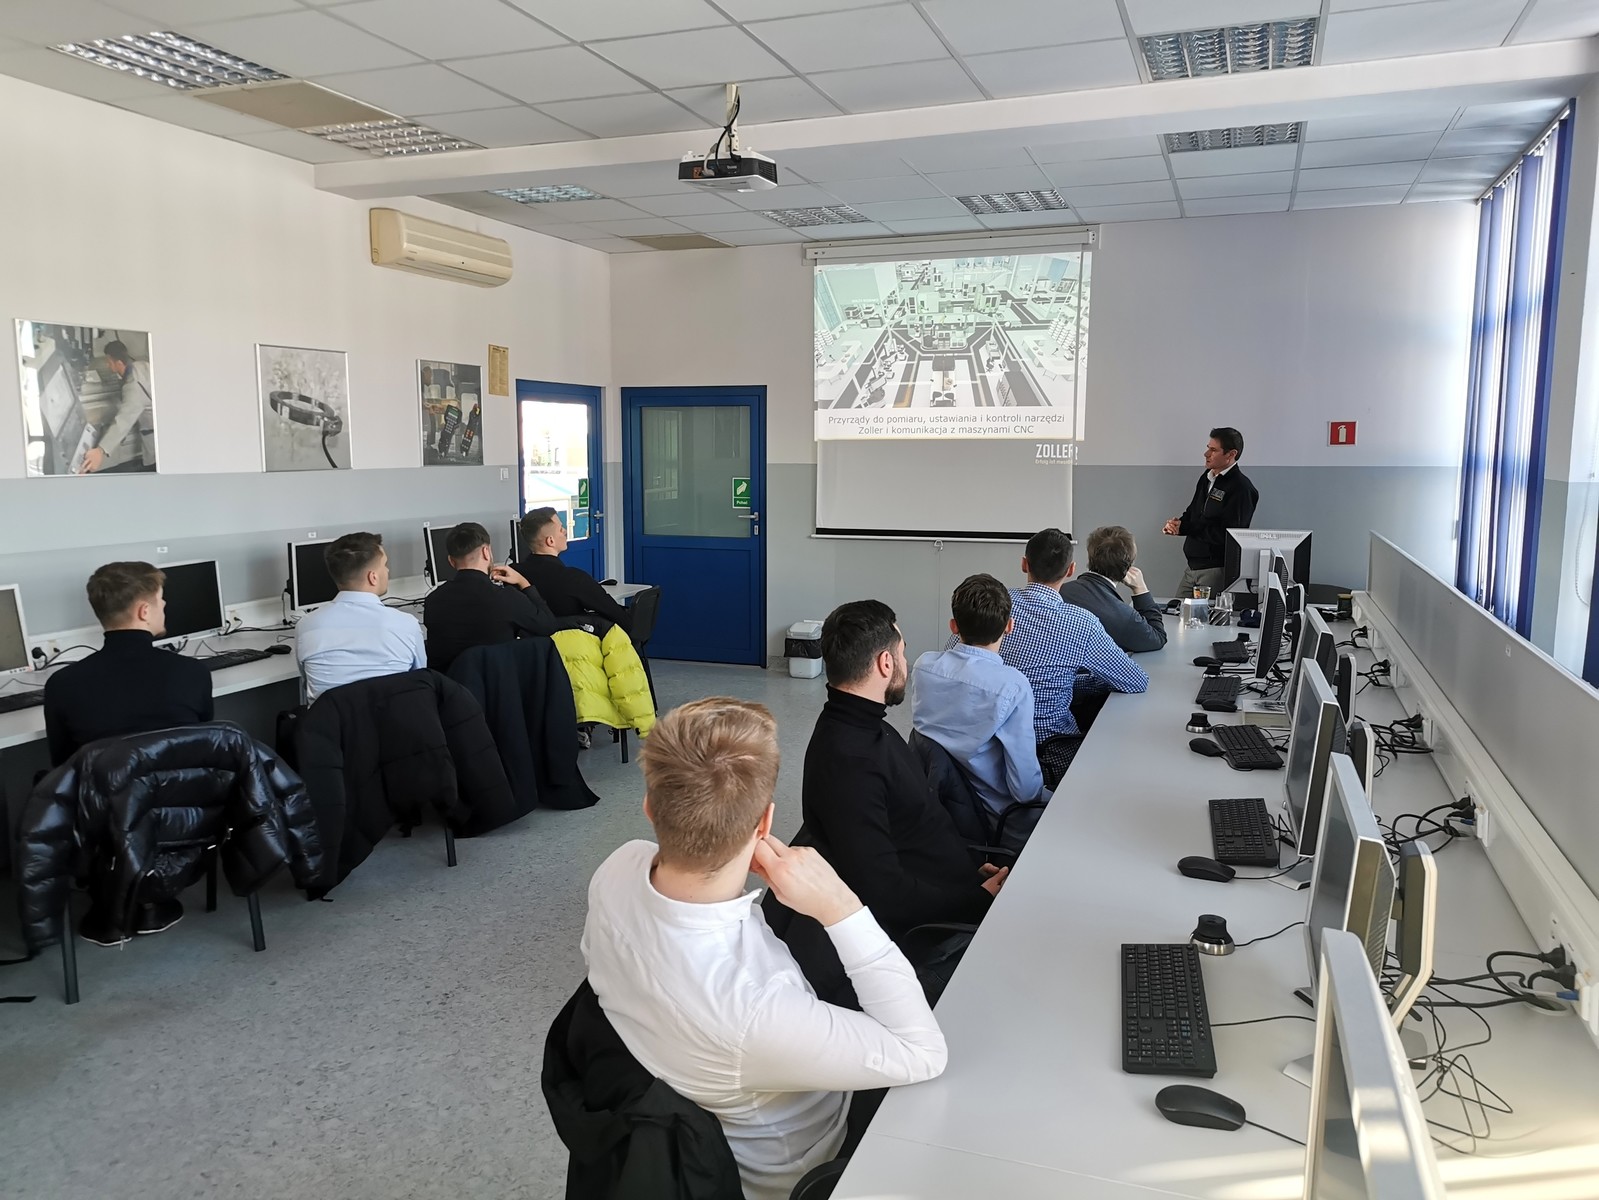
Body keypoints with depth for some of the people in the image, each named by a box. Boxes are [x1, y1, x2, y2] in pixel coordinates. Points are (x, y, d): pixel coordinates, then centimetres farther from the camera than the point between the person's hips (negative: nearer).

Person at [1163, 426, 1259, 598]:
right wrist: (1177, 524, -2)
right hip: (1193, 566, 8)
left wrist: (1184, 528, -17)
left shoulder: (1240, 487, -15)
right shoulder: (1207, 478, 11)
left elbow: (1227, 535, -22)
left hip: (1216, 569, -8)